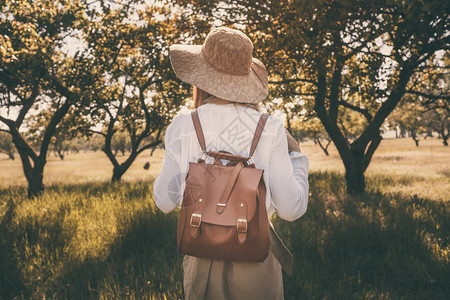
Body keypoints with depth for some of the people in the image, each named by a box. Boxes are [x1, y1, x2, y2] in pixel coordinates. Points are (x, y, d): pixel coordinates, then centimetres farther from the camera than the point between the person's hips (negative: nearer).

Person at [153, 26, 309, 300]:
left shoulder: (183, 127, -6)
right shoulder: (269, 129, -8)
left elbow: (166, 202, 2)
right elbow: (290, 209, -6)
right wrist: (297, 158, 9)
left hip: (202, 257, 1)